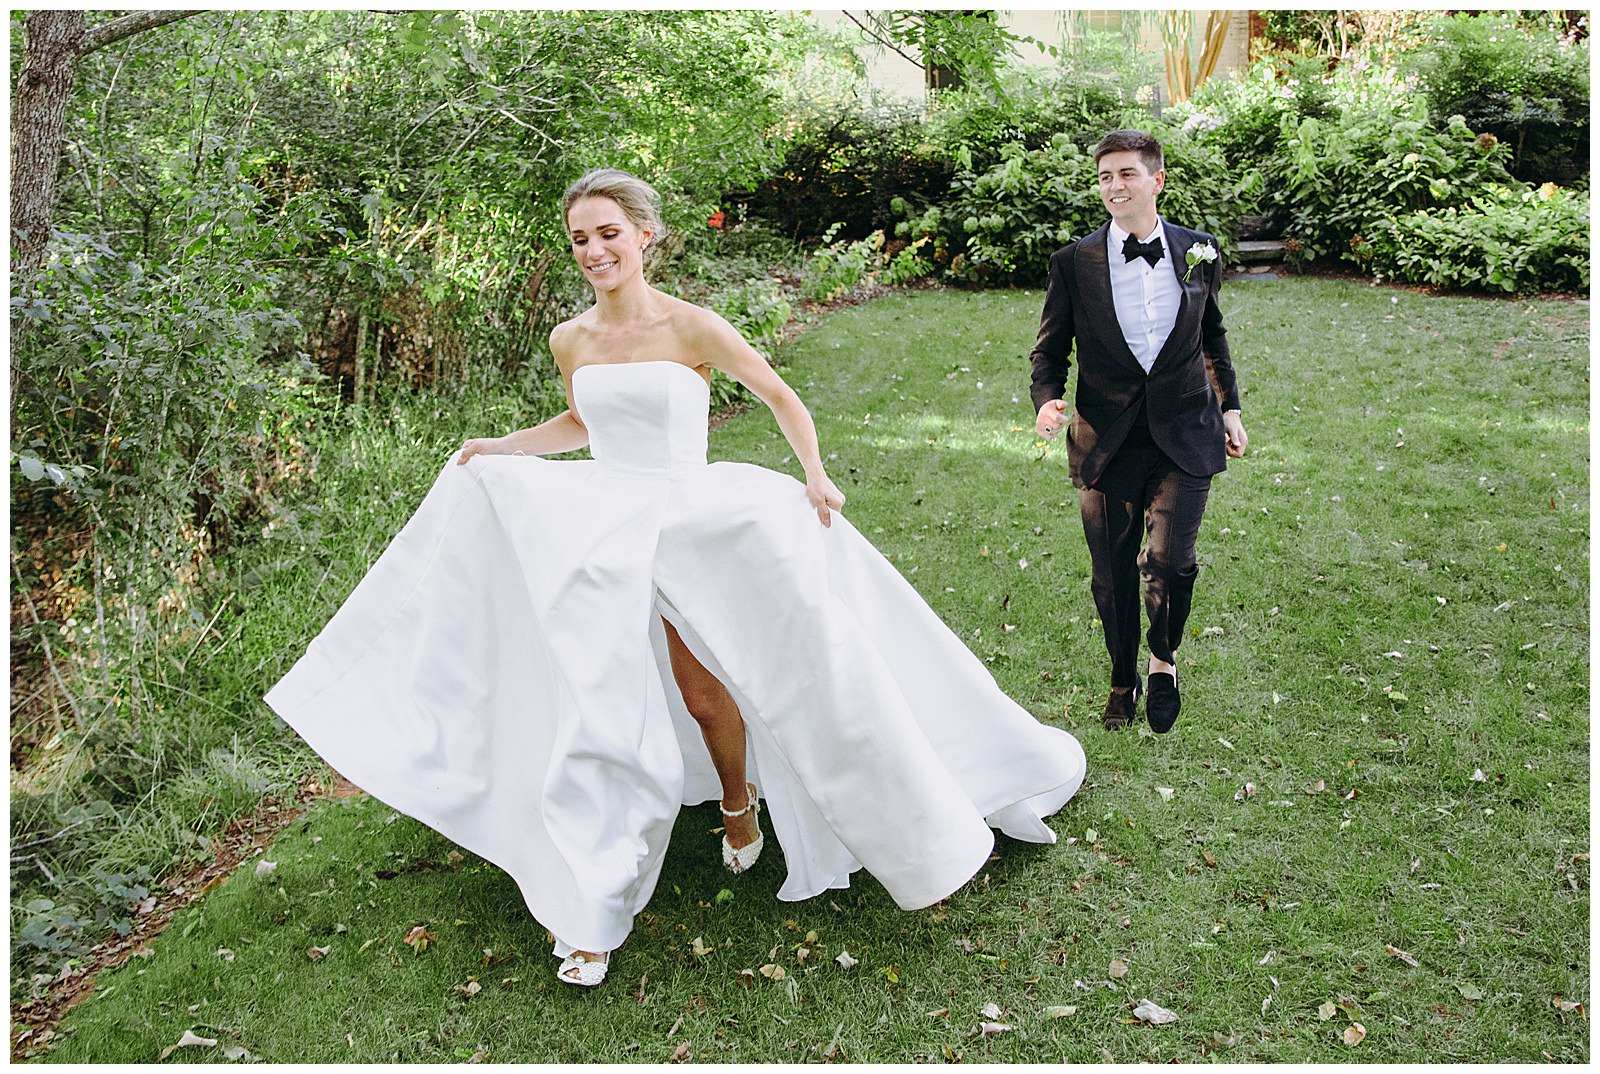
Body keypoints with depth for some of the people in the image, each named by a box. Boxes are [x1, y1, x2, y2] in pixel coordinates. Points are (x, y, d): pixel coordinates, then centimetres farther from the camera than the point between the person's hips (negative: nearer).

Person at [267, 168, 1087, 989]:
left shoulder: (689, 327, -8)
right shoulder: (571, 342, 5)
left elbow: (780, 397, 0)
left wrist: (815, 476, -13)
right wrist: (495, 447, 18)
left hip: (689, 527, -3)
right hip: (598, 529, 4)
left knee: (703, 690, 3)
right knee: (601, 706, 0)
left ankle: (738, 805, 38)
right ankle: (589, 913, 9)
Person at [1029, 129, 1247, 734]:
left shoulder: (1198, 252, 4)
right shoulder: (1073, 263, -2)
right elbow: (1049, 350, 3)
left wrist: (1229, 407, 17)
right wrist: (1047, 400, -16)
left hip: (1184, 439, 0)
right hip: (1106, 443, 0)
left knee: (1169, 561, -13)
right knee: (1112, 576, 9)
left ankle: (1163, 659, 18)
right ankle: (1123, 679, 34)